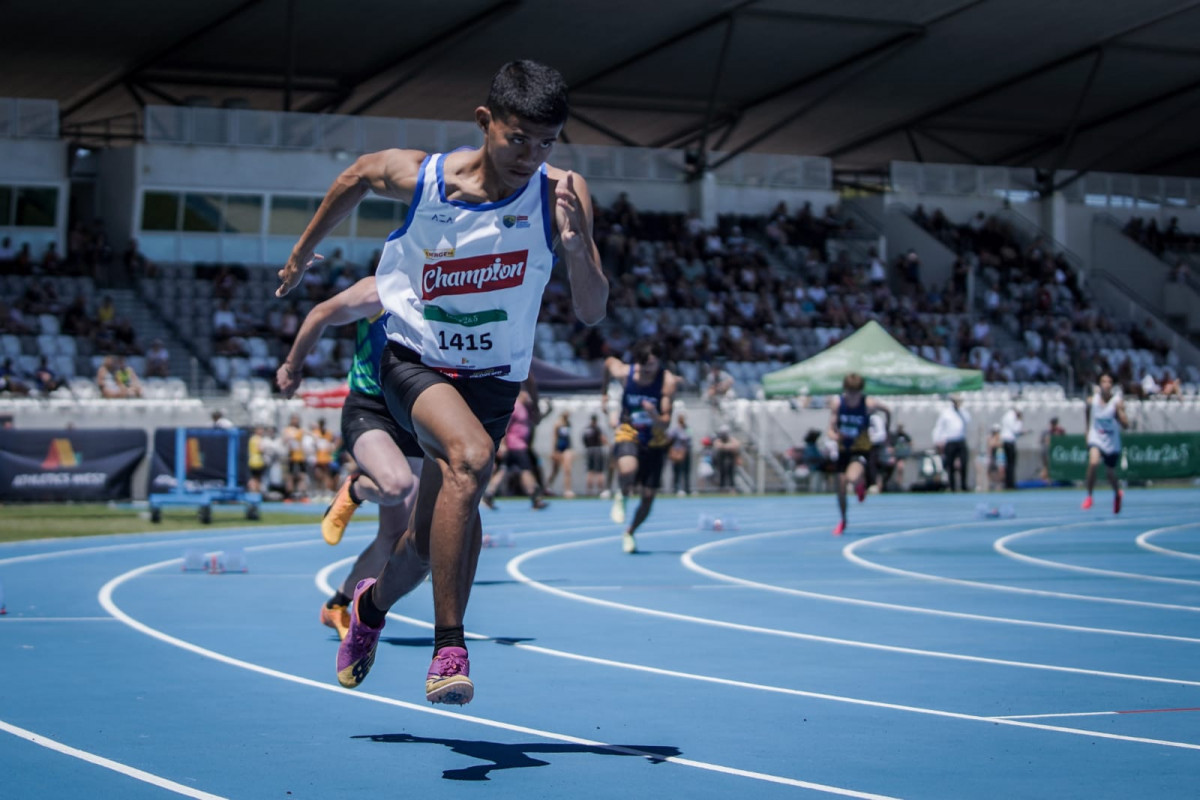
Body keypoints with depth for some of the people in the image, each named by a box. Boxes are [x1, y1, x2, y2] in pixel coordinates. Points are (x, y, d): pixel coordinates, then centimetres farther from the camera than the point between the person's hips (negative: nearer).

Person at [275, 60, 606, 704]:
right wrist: (303, 250, 18)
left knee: (434, 527, 10)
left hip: (492, 376, 3)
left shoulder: (563, 196, -16)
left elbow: (591, 313, -17)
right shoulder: (417, 179, -17)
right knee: (471, 457, -32)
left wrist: (576, 247, -36)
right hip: (410, 357, -3)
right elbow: (355, 175, 7)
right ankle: (449, 649, -28)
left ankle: (374, 602, 47)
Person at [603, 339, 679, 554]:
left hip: (654, 441, 1)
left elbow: (665, 422, -23)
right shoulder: (624, 373, -16)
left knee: (649, 495, 6)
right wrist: (605, 393, 20)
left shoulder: (668, 381, -21)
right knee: (628, 470, -35)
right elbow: (609, 361, 10)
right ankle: (621, 497, 0)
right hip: (628, 434, -1)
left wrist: (655, 416, -46)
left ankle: (630, 533, 34)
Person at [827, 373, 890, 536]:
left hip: (861, 450, -3)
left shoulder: (869, 404, -20)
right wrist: (834, 436, -35)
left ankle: (861, 483, 11)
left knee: (853, 478, -30)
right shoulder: (837, 403, -15)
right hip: (843, 449, 3)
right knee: (841, 488, 6)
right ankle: (843, 521, 33)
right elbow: (831, 428, -12)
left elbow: (887, 411, 1)